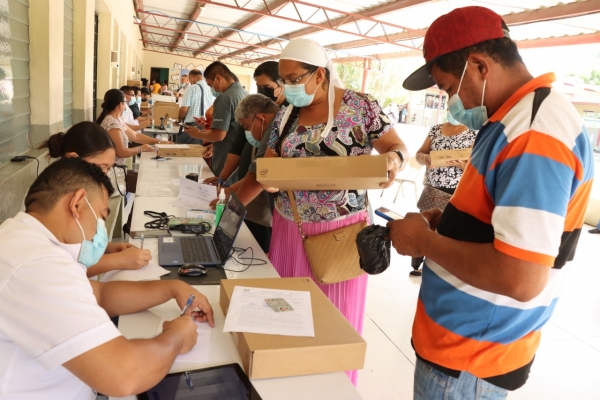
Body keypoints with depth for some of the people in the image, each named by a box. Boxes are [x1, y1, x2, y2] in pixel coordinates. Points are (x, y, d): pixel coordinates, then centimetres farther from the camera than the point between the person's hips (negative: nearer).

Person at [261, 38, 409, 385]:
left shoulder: (361, 106, -7)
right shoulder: (286, 114, 7)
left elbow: (398, 146, -2)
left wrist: (394, 160, -25)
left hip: (339, 231, -4)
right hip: (289, 227, 5)